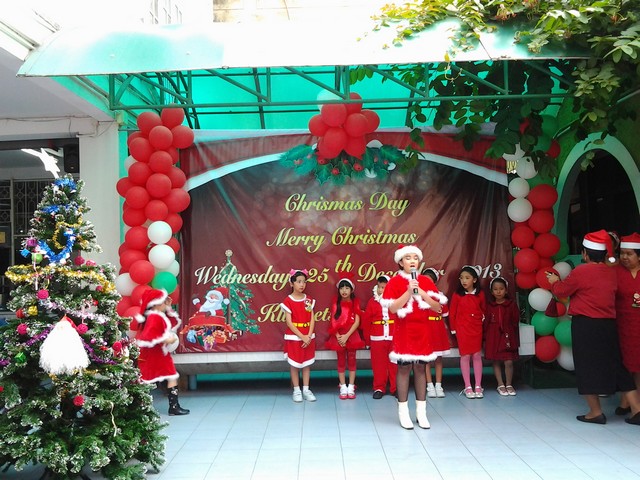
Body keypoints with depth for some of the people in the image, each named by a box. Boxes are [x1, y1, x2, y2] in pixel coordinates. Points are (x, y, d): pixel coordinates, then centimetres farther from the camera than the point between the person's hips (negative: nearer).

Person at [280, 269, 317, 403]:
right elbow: (289, 322, -12)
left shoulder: (309, 300, 3)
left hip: (308, 337, 4)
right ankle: (296, 390, 14)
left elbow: (312, 320, 0)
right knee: (294, 364, 5)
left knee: (307, 363, 9)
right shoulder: (288, 301, -9)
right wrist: (302, 336, -16)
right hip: (294, 337, -3)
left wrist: (309, 336, -13)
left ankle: (306, 389, 18)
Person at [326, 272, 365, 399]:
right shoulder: (336, 303, 1)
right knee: (341, 362, 6)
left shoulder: (355, 303, -1)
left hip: (352, 335, -1)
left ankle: (351, 387, 12)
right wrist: (339, 337, -12)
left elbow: (357, 322, -8)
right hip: (339, 337, 1)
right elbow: (334, 323, -2)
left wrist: (347, 336, -16)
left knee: (351, 361, 5)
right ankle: (343, 388, 13)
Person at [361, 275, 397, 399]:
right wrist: (368, 339, 3)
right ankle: (379, 388, 15)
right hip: (377, 339, 0)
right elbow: (365, 321, 2)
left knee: (394, 364, 6)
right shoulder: (372, 302, 0)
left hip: (394, 339, 0)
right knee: (378, 364, 4)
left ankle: (395, 388, 17)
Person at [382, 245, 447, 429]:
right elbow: (392, 308, -14)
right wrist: (409, 292, -21)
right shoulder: (395, 282, -4)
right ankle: (403, 412, 8)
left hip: (422, 331, 3)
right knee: (404, 368, 0)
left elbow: (438, 308, 0)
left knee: (420, 368, 7)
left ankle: (421, 412, 14)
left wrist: (422, 293, -12)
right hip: (403, 331, -3)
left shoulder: (426, 281, 6)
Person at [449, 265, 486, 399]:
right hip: (462, 329, -1)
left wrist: (483, 320, 7)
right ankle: (467, 387, 7)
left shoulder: (480, 294, 0)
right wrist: (454, 329, 1)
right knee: (465, 356, 1)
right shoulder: (457, 295, -4)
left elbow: (484, 310, 15)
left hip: (477, 329, 2)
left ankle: (478, 386, 11)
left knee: (477, 356, 4)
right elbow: (452, 313, 0)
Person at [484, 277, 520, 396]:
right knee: (496, 362, 5)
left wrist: (515, 340, 2)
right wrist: (485, 339, 3)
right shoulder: (489, 306, 5)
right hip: (493, 337, 1)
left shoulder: (512, 304, 3)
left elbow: (515, 322, 5)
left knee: (509, 362, -6)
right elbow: (486, 323, 7)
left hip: (508, 337, -1)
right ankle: (500, 385, 18)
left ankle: (509, 384, 13)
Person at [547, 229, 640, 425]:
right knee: (616, 366, 15)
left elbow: (560, 290, -1)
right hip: (609, 325, 6)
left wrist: (555, 281, 20)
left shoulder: (581, 271, -12)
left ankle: (596, 412, 11)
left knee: (588, 368, 5)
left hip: (586, 326, -6)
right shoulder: (611, 272, 6)